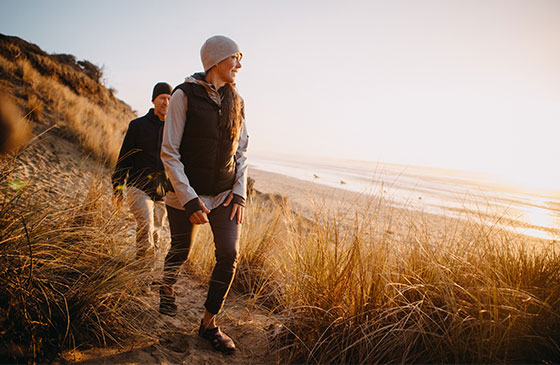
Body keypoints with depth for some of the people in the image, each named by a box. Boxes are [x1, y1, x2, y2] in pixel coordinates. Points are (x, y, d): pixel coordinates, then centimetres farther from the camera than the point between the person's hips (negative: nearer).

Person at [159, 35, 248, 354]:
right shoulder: (185, 95, -10)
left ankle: (209, 324, 13)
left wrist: (239, 193, -2)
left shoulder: (236, 101, 5)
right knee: (181, 252, 12)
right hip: (186, 193, -4)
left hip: (225, 193, 4)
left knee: (230, 255, -5)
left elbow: (241, 152, 10)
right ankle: (167, 288, 48)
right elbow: (169, 152, -12)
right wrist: (189, 199, -18)